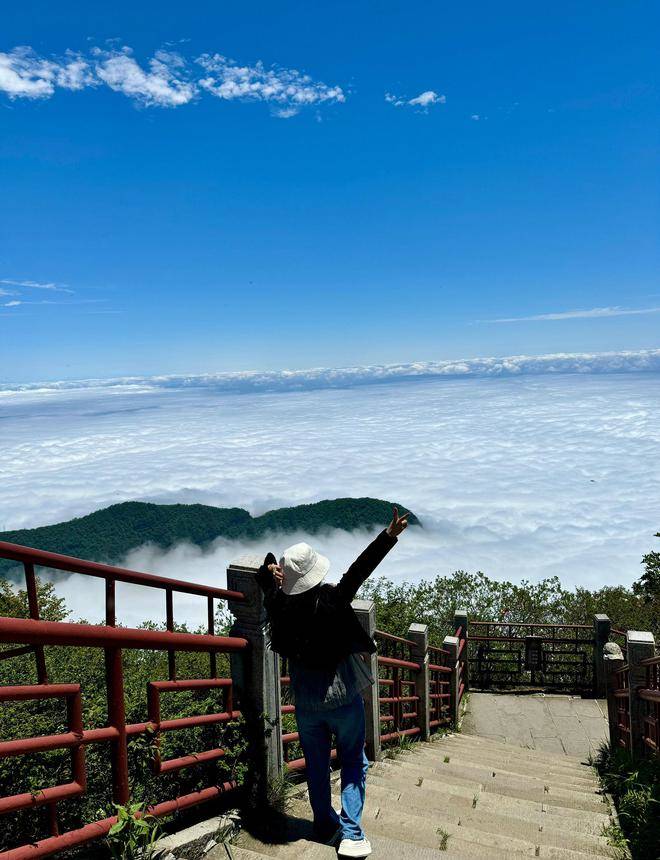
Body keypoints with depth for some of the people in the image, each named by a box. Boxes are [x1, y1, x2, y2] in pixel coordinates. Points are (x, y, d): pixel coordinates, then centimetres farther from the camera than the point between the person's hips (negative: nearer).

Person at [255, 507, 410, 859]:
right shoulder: (331, 600, -24)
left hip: (306, 702, 3)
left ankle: (325, 827, 34)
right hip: (344, 698, -3)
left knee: (316, 765, 20)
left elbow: (265, 577, 6)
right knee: (353, 763, 15)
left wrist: (270, 569, -16)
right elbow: (358, 570, -30)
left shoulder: (279, 604, -12)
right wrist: (389, 536, -34)